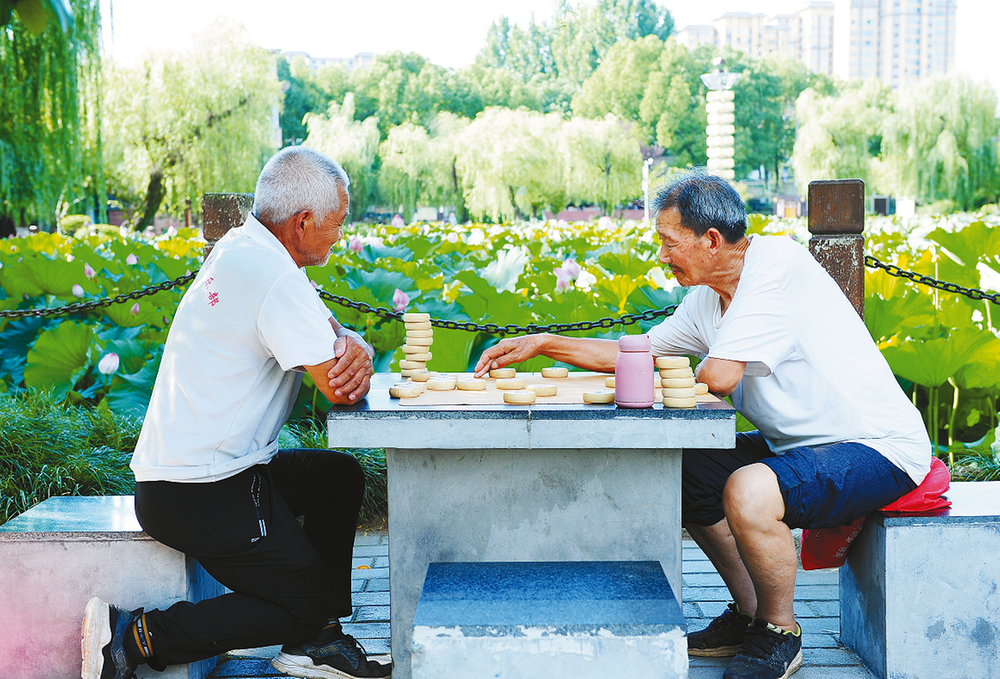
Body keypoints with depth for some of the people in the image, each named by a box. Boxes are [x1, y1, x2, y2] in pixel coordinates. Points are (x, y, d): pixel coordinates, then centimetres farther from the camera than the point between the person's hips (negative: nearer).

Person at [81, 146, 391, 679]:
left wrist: (353, 346, -8)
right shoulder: (275, 277, -22)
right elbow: (341, 391, -20)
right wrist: (355, 352, 2)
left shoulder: (242, 247, 9)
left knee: (342, 476, 17)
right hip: (199, 493, -10)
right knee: (304, 605, 0)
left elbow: (328, 332, 15)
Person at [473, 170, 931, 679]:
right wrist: (542, 344, 16)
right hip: (799, 443, 9)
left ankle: (780, 635, -5)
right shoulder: (707, 300, 8)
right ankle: (749, 616, 19)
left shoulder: (776, 262, -20)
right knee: (677, 468, 11)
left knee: (747, 490, -33)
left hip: (879, 446, -9)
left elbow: (718, 377, -25)